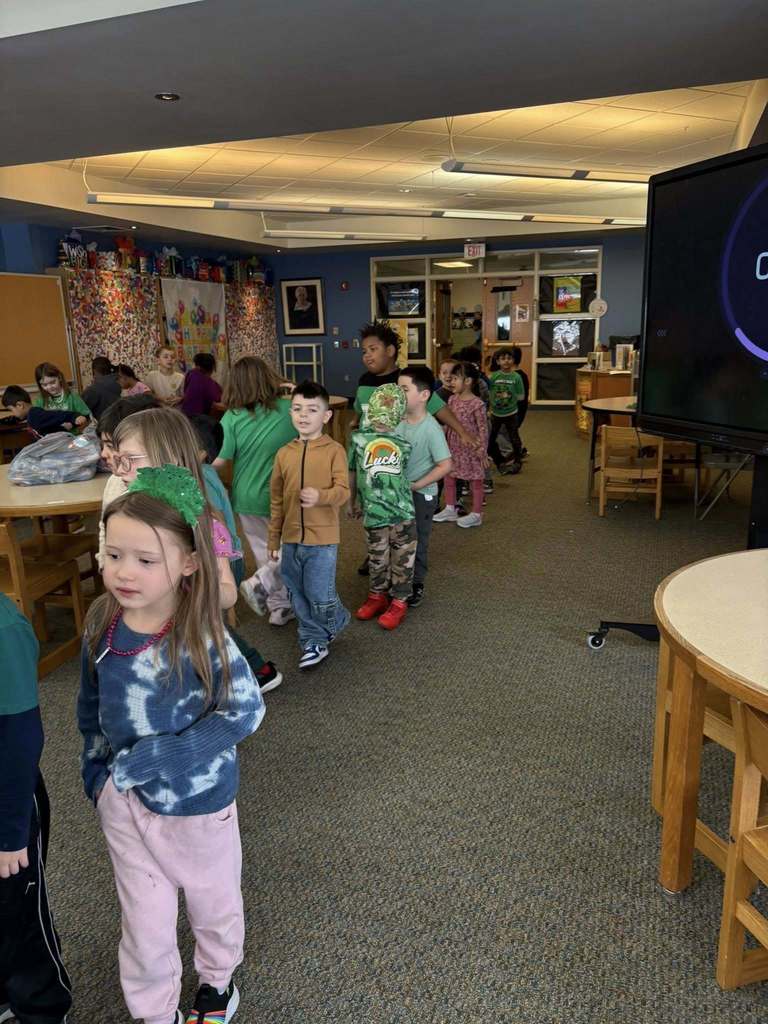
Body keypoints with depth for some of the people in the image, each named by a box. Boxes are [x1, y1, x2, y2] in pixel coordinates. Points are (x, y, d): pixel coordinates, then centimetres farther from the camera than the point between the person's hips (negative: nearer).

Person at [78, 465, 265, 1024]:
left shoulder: (203, 638, -28)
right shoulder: (103, 622, -13)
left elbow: (245, 712, -23)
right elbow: (92, 706, 4)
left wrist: (148, 760, -23)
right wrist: (96, 771, 5)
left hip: (197, 801, -3)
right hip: (123, 801, 3)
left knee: (213, 902, 23)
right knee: (144, 923, 18)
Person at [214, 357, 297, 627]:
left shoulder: (232, 417, -11)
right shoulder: (289, 409, -12)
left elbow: (219, 460, -12)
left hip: (248, 498, 2)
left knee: (264, 554, 18)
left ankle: (280, 607, 26)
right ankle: (260, 583, -5)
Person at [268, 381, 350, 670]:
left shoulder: (334, 450, -8)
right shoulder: (284, 453, 4)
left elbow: (343, 491, -13)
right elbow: (276, 500, 9)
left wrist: (320, 496, -34)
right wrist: (273, 539, 11)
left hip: (322, 539, -5)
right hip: (291, 539, 5)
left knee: (320, 598, -1)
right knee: (298, 597, 13)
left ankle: (337, 621, 31)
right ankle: (314, 640, 31)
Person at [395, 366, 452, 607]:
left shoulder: (431, 428, -21)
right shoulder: (399, 421, -3)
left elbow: (445, 465, -22)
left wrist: (415, 485, -20)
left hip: (421, 494, -6)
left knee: (417, 541, 9)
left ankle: (417, 585, 28)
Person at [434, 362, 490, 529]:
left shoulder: (477, 404, -16)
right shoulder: (452, 400, 4)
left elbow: (483, 429, -14)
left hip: (470, 448, -7)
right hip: (453, 447, 7)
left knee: (475, 480, 6)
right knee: (449, 477, 13)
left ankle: (476, 514, 15)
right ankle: (450, 510, 27)